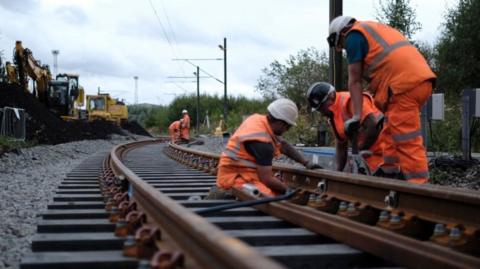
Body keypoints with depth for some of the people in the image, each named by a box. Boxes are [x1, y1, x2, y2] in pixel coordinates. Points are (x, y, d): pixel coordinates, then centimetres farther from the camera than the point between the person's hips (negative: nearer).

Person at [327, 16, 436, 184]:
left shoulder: (354, 36, 5)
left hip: (404, 84, -9)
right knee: (392, 132, 19)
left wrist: (356, 115, 4)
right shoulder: (375, 29, 31)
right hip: (421, 79, 10)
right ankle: (390, 173, 21)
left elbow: (354, 81, 3)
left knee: (407, 141, -10)